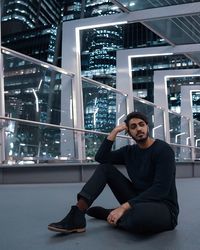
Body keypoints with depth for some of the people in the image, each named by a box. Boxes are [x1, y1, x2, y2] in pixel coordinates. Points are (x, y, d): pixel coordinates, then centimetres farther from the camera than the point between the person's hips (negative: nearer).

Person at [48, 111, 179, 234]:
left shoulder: (163, 149, -13)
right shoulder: (129, 151, 9)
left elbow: (160, 189, -24)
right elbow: (101, 158, 0)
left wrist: (123, 207, -28)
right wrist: (114, 132, -5)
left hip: (163, 207, -6)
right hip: (138, 200, 6)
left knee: (140, 215, -44)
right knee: (105, 167, 0)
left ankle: (107, 214, -7)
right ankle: (77, 216, -14)